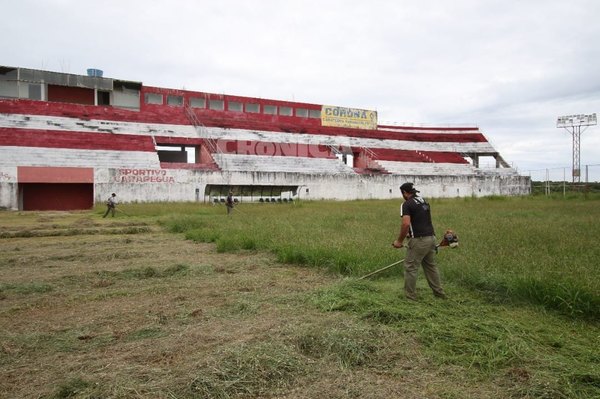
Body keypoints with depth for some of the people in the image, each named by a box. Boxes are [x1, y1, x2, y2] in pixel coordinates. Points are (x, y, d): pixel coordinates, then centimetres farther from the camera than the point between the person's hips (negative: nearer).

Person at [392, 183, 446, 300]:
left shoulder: (406, 204, -10)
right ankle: (439, 292, 27)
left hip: (419, 240, -8)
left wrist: (399, 241, -11)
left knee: (410, 267, 3)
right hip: (431, 237, 8)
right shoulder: (424, 201, 16)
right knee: (431, 266, 20)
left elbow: (406, 224, -22)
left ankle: (410, 295, 9)